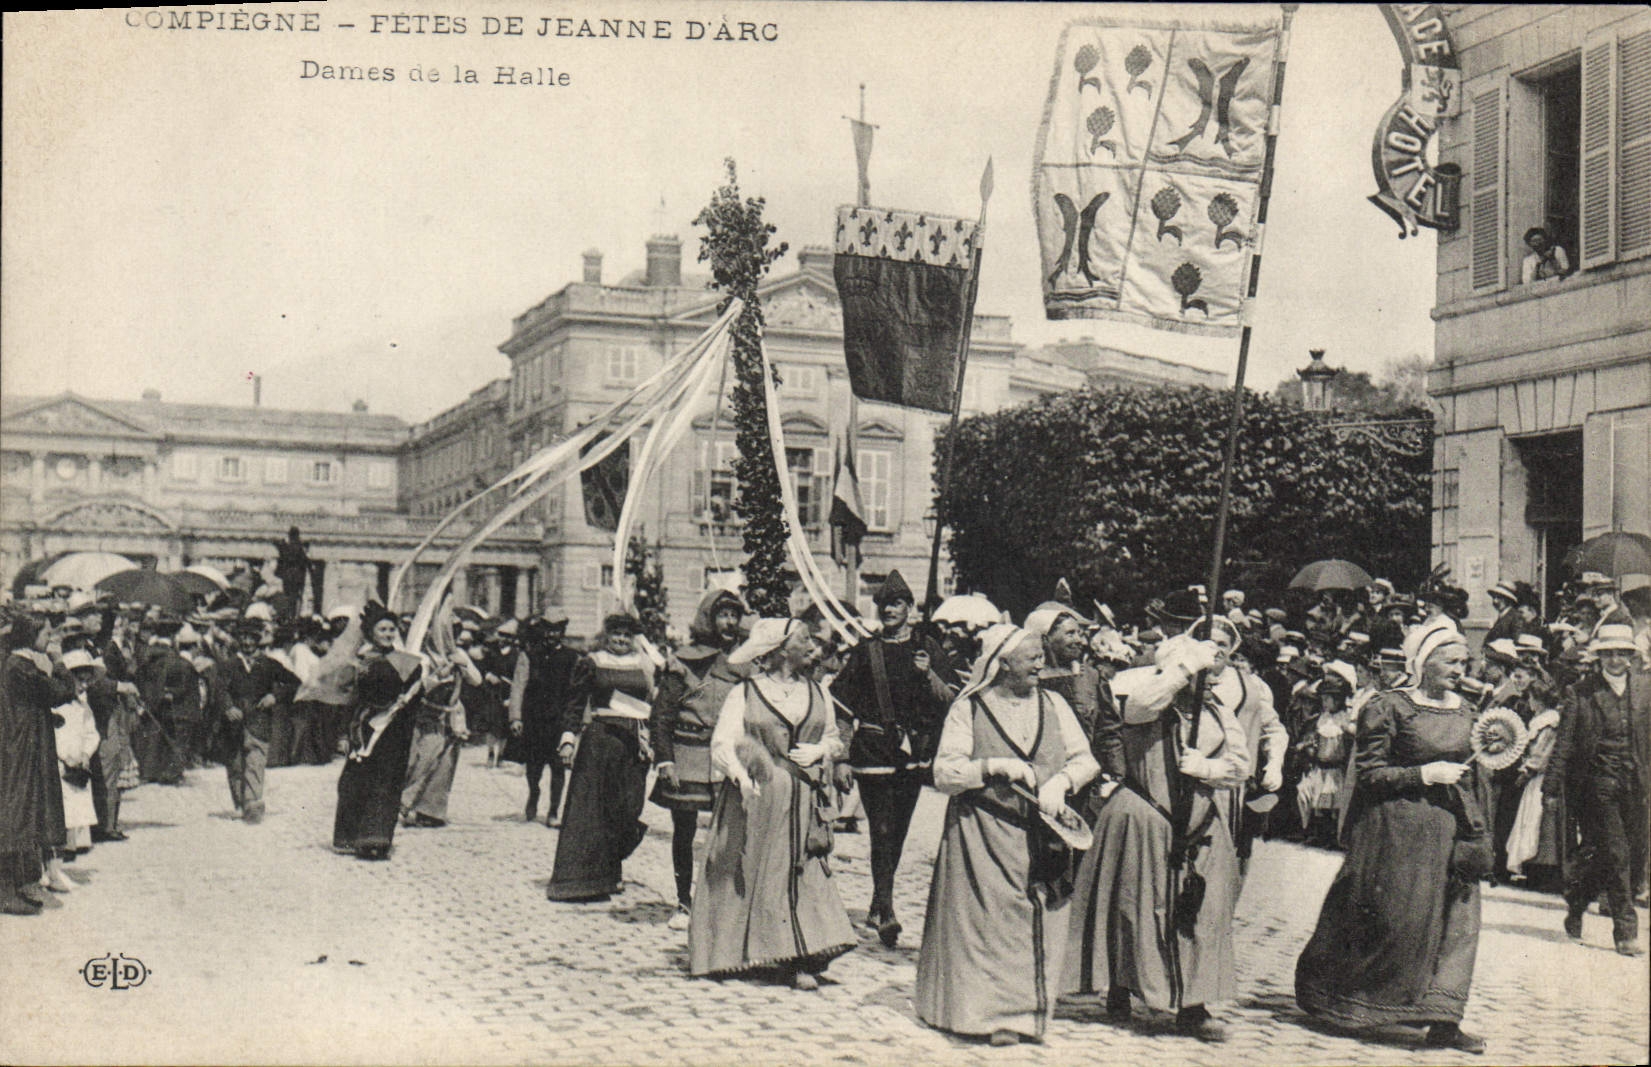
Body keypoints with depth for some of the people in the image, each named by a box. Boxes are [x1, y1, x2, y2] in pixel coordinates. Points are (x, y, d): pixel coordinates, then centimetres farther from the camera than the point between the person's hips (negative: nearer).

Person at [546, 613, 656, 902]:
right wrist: (568, 738, -7)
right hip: (599, 737, -3)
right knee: (589, 806, -4)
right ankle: (580, 877, -2)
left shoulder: (644, 666, 13)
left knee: (627, 809, -1)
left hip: (634, 740, 3)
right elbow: (575, 703, 2)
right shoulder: (591, 663, 5)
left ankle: (611, 871, 15)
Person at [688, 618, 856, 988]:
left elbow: (835, 740, 23)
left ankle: (801, 960, -4)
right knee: (744, 873, 0)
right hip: (754, 798, -3)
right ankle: (732, 953, 12)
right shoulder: (743, 694, -1)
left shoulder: (817, 694, 13)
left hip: (803, 804, 3)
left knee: (801, 875, -4)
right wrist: (741, 775, -28)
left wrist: (820, 750, 0)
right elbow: (722, 743, -10)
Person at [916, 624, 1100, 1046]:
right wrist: (994, 766, -17)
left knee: (1039, 924, 4)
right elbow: (943, 774, -5)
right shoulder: (969, 708, -1)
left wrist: (1061, 781, -9)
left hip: (1043, 835, 4)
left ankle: (1029, 1007, 14)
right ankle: (996, 1011, 3)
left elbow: (1085, 759, 11)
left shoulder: (1052, 704, 11)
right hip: (984, 836, -3)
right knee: (992, 920, -5)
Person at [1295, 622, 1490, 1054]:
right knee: (1394, 918, -3)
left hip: (1451, 830, 7)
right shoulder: (1389, 707, -8)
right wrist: (1425, 774, -16)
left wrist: (1479, 831, 11)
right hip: (1398, 829, -7)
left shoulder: (1464, 711, 13)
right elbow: (1368, 774, -11)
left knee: (1458, 921, 0)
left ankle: (1442, 1022, 3)